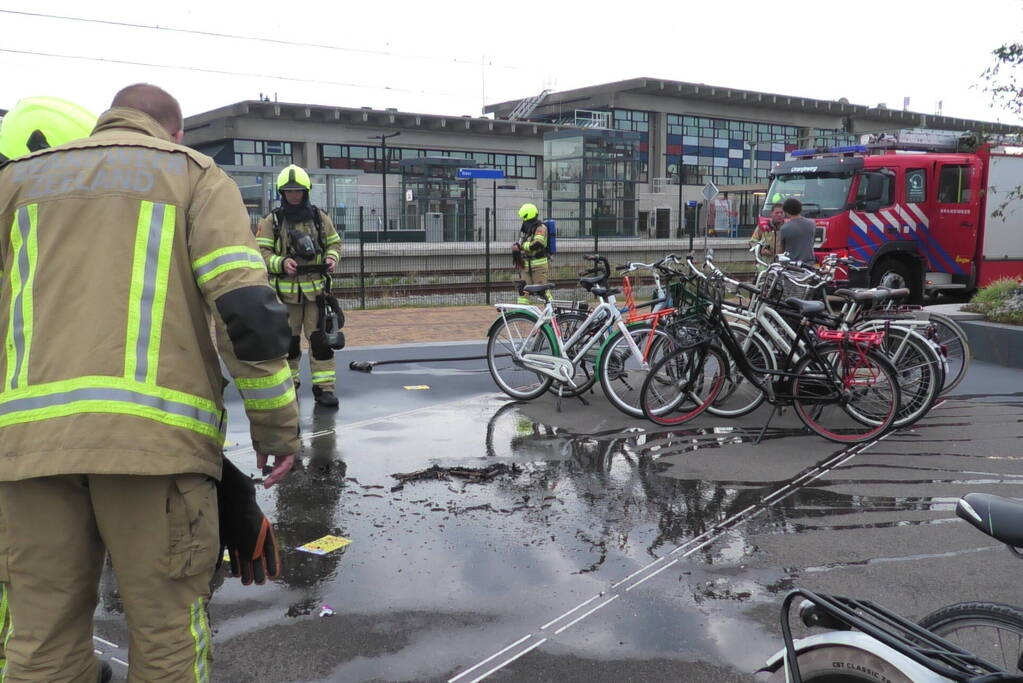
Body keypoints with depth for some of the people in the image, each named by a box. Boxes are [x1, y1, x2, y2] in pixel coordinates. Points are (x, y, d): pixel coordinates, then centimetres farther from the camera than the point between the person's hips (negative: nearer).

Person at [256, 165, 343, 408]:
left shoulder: (320, 218, 7)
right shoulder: (271, 221, 0)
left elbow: (334, 243, 15)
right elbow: (261, 251, -3)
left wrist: (331, 258, -6)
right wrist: (281, 263, -20)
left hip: (316, 288, 1)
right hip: (285, 290, -1)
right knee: (288, 340, 11)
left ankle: (324, 387, 0)